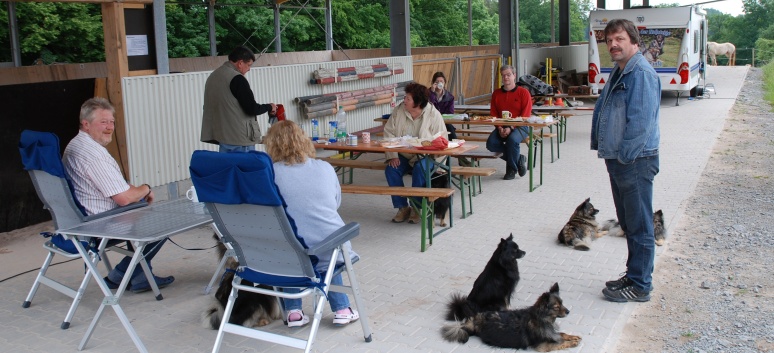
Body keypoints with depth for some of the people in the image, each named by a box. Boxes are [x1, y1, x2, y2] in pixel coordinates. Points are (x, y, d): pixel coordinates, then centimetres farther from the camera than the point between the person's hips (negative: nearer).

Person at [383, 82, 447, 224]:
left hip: (426, 156, -3)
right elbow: (389, 133, -2)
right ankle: (402, 207, -9)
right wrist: (392, 156, -15)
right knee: (391, 170, -23)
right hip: (403, 155, 4)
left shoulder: (433, 114, -10)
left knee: (420, 169, -33)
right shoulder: (398, 110, -1)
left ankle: (415, 208, -15)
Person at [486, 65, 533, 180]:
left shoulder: (523, 93, -1)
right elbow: (493, 114, 8)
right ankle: (518, 159, -3)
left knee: (512, 139, -36)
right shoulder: (496, 93, 11)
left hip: (519, 126, -4)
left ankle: (512, 169, -9)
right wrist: (499, 128, -10)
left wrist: (510, 128, -19)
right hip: (501, 126, 4)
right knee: (491, 143, -24)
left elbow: (525, 115, -8)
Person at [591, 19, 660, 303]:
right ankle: (634, 275, 32)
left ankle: (639, 286, 10)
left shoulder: (642, 74, -18)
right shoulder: (618, 73, 14)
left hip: (636, 162, -10)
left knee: (639, 226, 0)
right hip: (618, 161, 10)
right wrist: (601, 146, 13)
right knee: (628, 223, 19)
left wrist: (624, 155, -17)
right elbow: (602, 111, 22)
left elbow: (641, 121, -24)